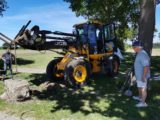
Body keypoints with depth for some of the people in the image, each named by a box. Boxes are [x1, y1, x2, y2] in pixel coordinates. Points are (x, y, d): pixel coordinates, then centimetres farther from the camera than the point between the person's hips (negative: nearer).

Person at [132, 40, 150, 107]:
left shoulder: (143, 54, -25)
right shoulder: (139, 54, 9)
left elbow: (146, 66, -30)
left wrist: (144, 76, -28)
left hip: (142, 76, -10)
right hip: (139, 75, 10)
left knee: (143, 88, 1)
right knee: (139, 87, 24)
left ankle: (143, 102, 13)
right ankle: (140, 97, 42)